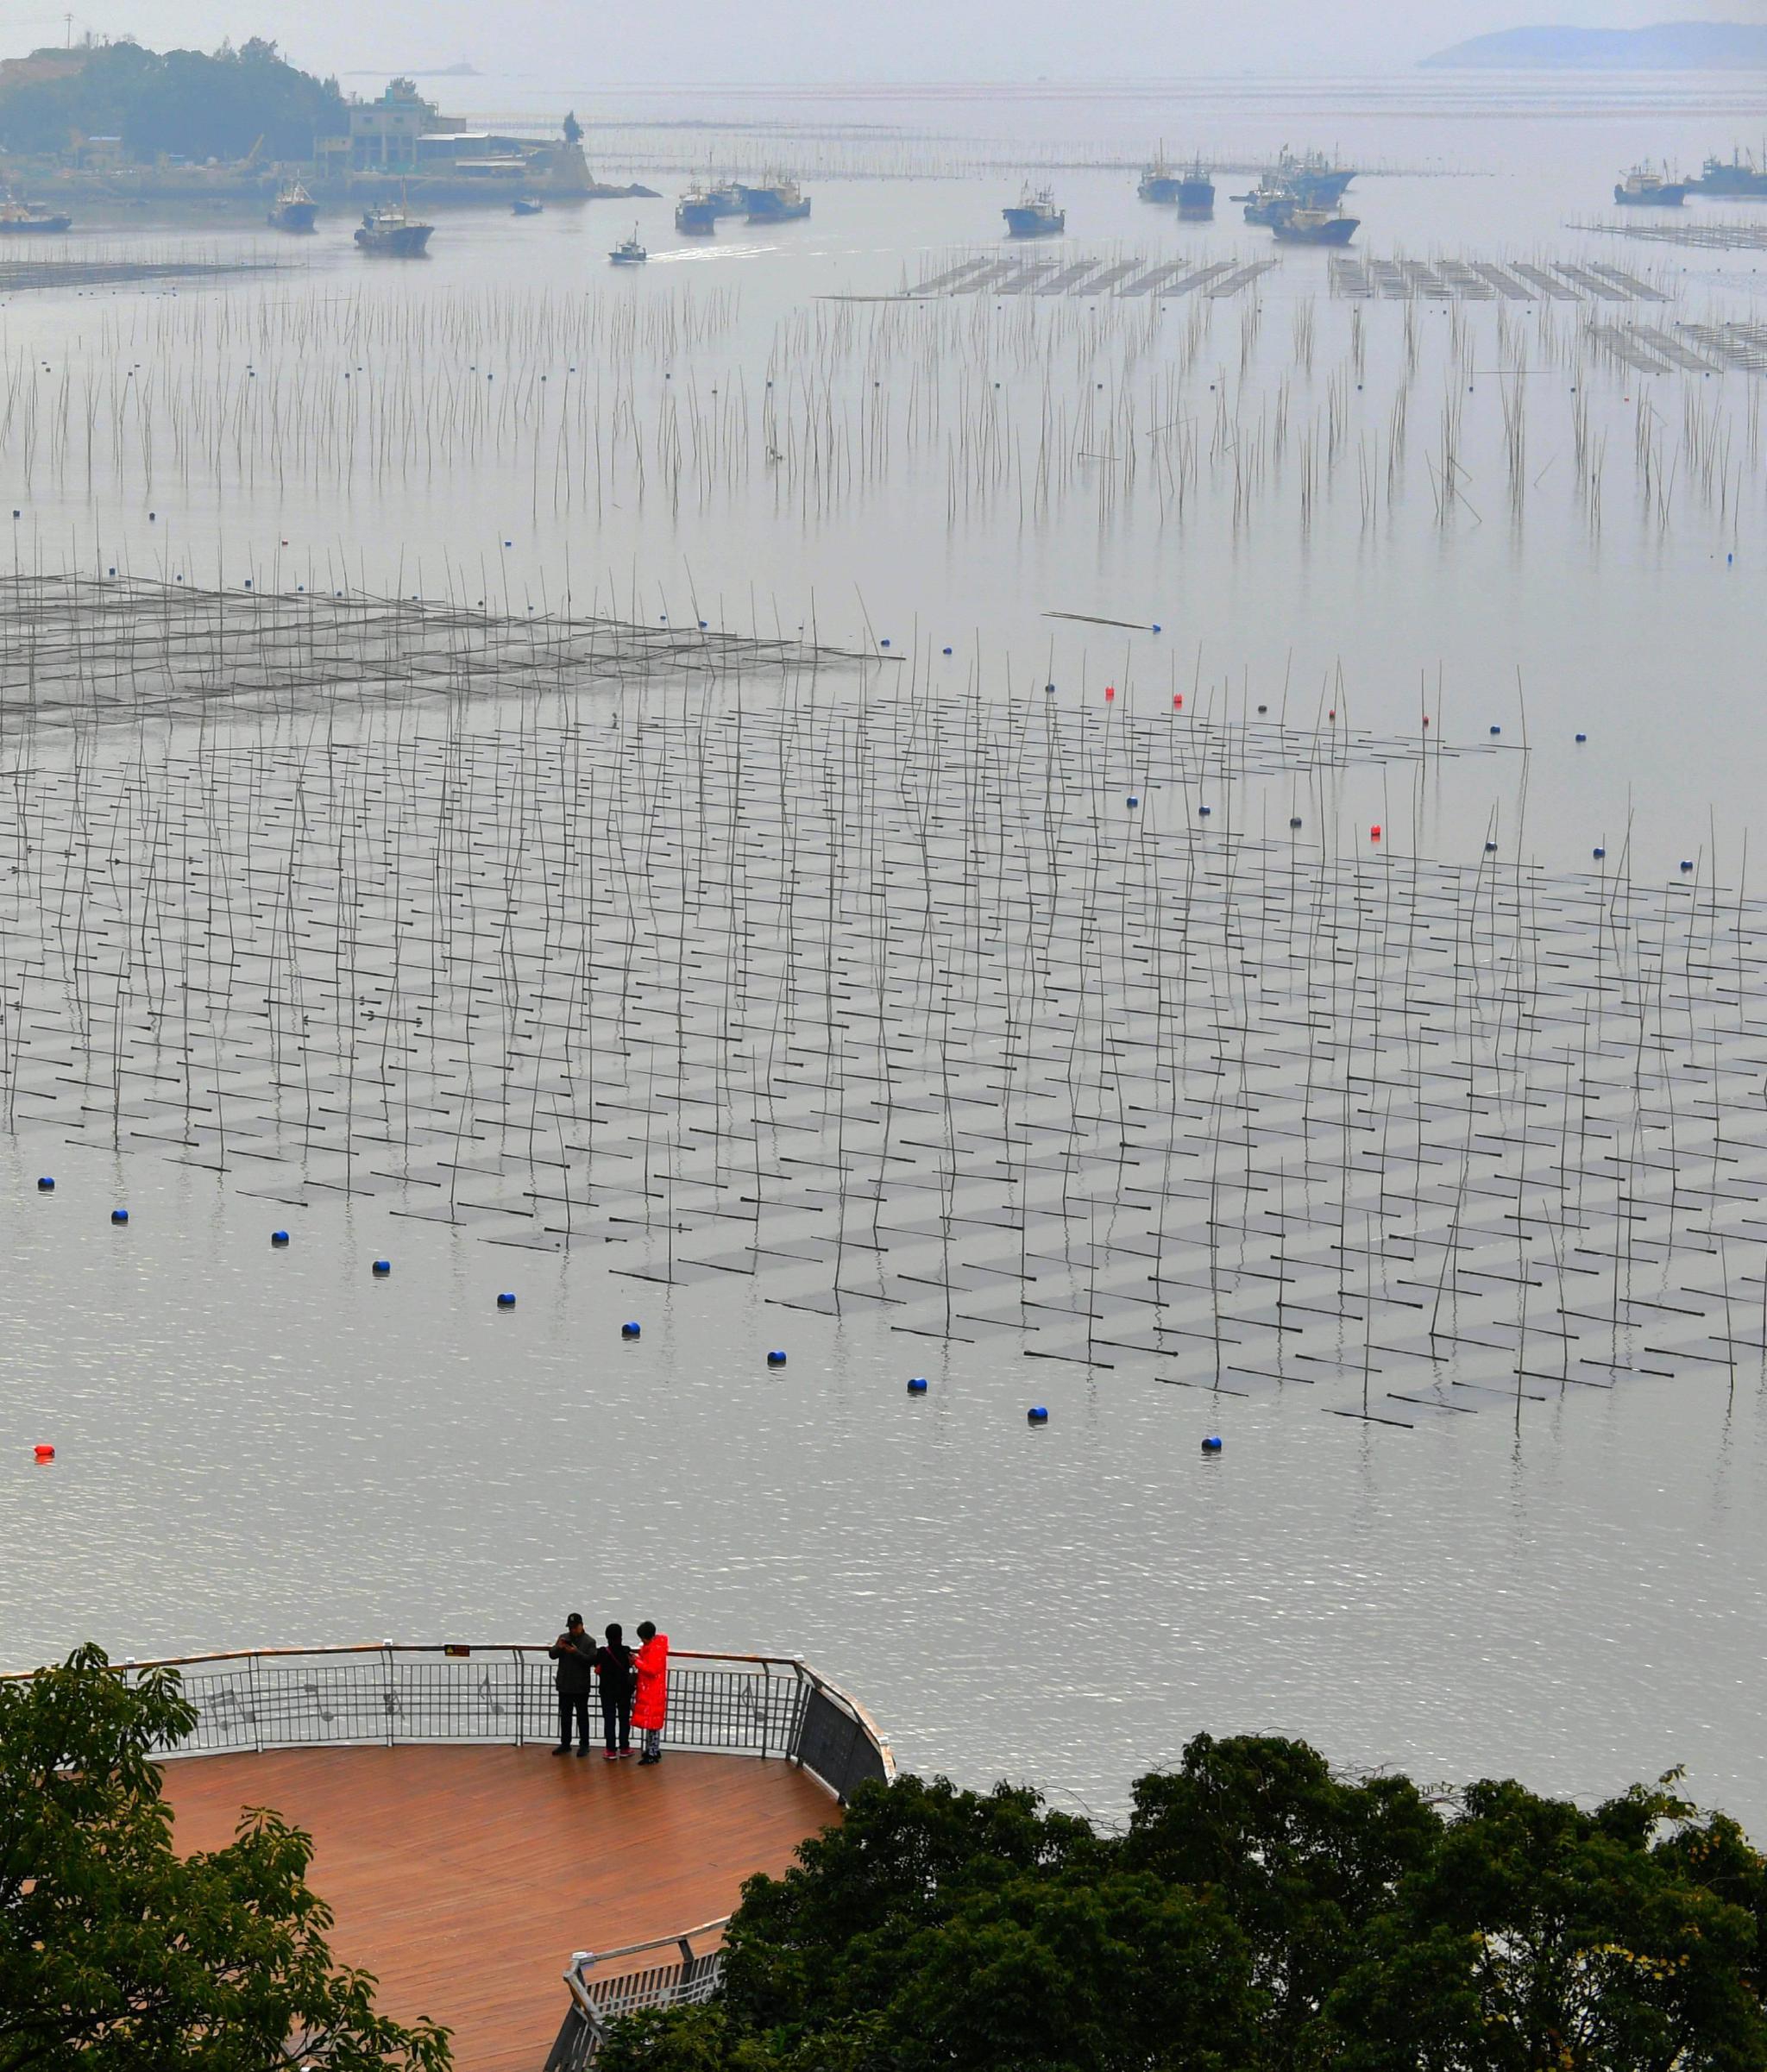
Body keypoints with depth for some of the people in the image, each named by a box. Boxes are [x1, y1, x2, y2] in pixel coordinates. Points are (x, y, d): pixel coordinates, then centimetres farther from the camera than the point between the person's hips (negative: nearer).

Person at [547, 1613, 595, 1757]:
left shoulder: (589, 1642, -6)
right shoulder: (563, 1638, 7)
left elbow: (591, 1661, -15)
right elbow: (552, 1654, 4)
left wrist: (576, 1652, -24)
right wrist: (559, 1647, -17)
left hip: (581, 1686, -4)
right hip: (564, 1685, 4)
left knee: (582, 1716, 3)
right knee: (565, 1716, 11)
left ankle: (584, 1745, 10)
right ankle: (565, 1744, 19)